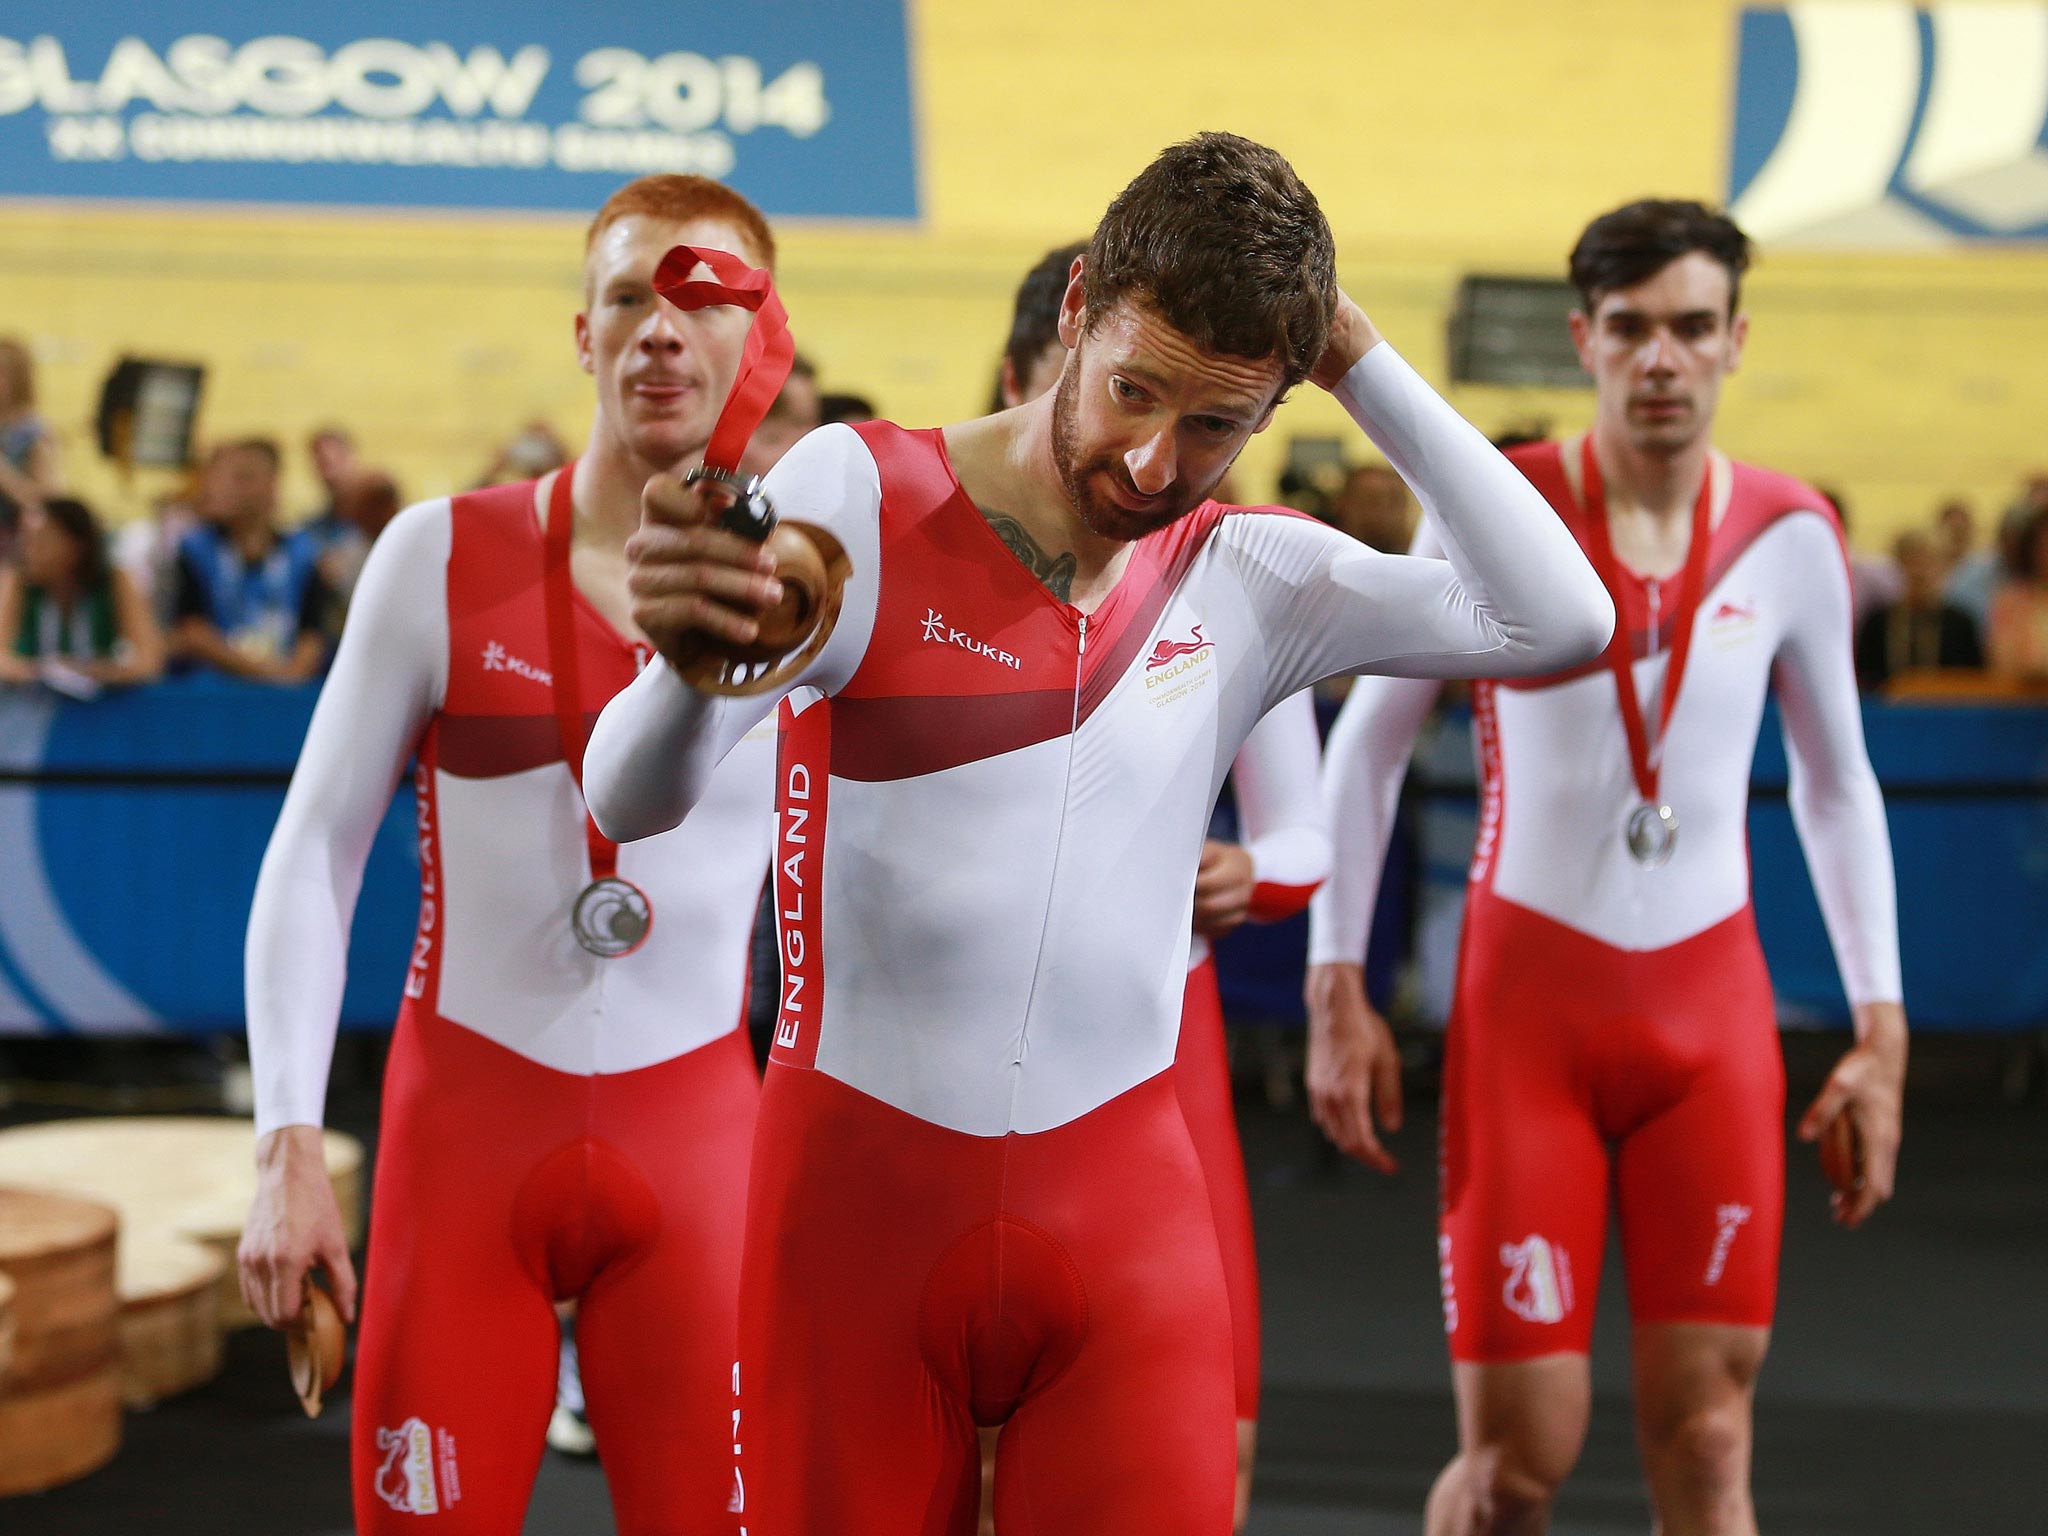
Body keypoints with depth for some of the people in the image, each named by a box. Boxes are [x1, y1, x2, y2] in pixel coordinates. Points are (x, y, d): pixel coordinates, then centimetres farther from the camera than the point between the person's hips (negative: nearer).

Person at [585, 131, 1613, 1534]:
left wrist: (1360, 361, -8)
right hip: (856, 1192, -2)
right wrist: (688, 664, -40)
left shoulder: (1247, 580, 4)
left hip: (1124, 1210, 2)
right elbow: (631, 800, -16)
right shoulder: (859, 495, -7)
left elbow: (1562, 620, -7)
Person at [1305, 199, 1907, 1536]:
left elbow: (1838, 788, 13)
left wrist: (1881, 1033, 8)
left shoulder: (1789, 538, 1)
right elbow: (1367, 745, 2)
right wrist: (1337, 988, -2)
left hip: (1713, 1010, 2)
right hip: (1527, 1001, -2)